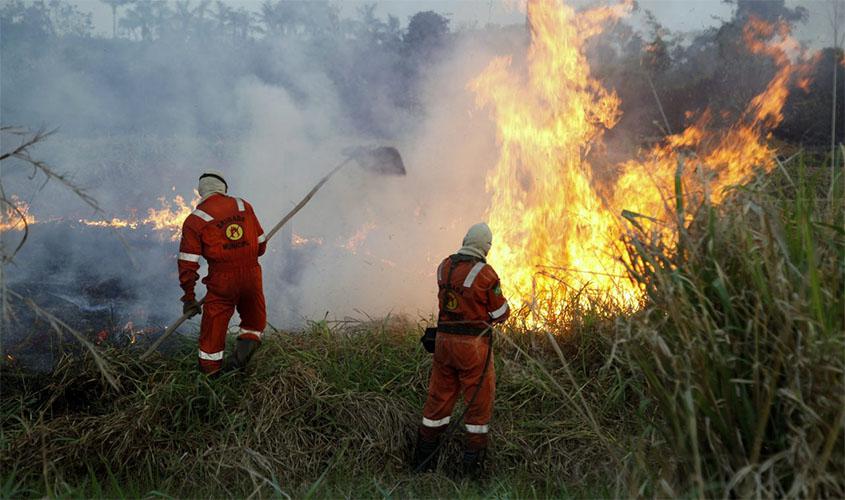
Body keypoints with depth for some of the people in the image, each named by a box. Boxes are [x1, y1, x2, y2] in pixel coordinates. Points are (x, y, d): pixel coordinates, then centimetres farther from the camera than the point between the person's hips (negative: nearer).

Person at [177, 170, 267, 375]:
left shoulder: (195, 220, -1)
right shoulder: (244, 207, 8)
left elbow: (188, 261, -4)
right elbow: (261, 244, 13)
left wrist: (189, 296, 2)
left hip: (222, 281, -3)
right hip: (252, 274, 3)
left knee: (213, 328, 8)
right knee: (254, 321, 23)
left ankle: (209, 371, 12)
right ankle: (247, 342, -1)